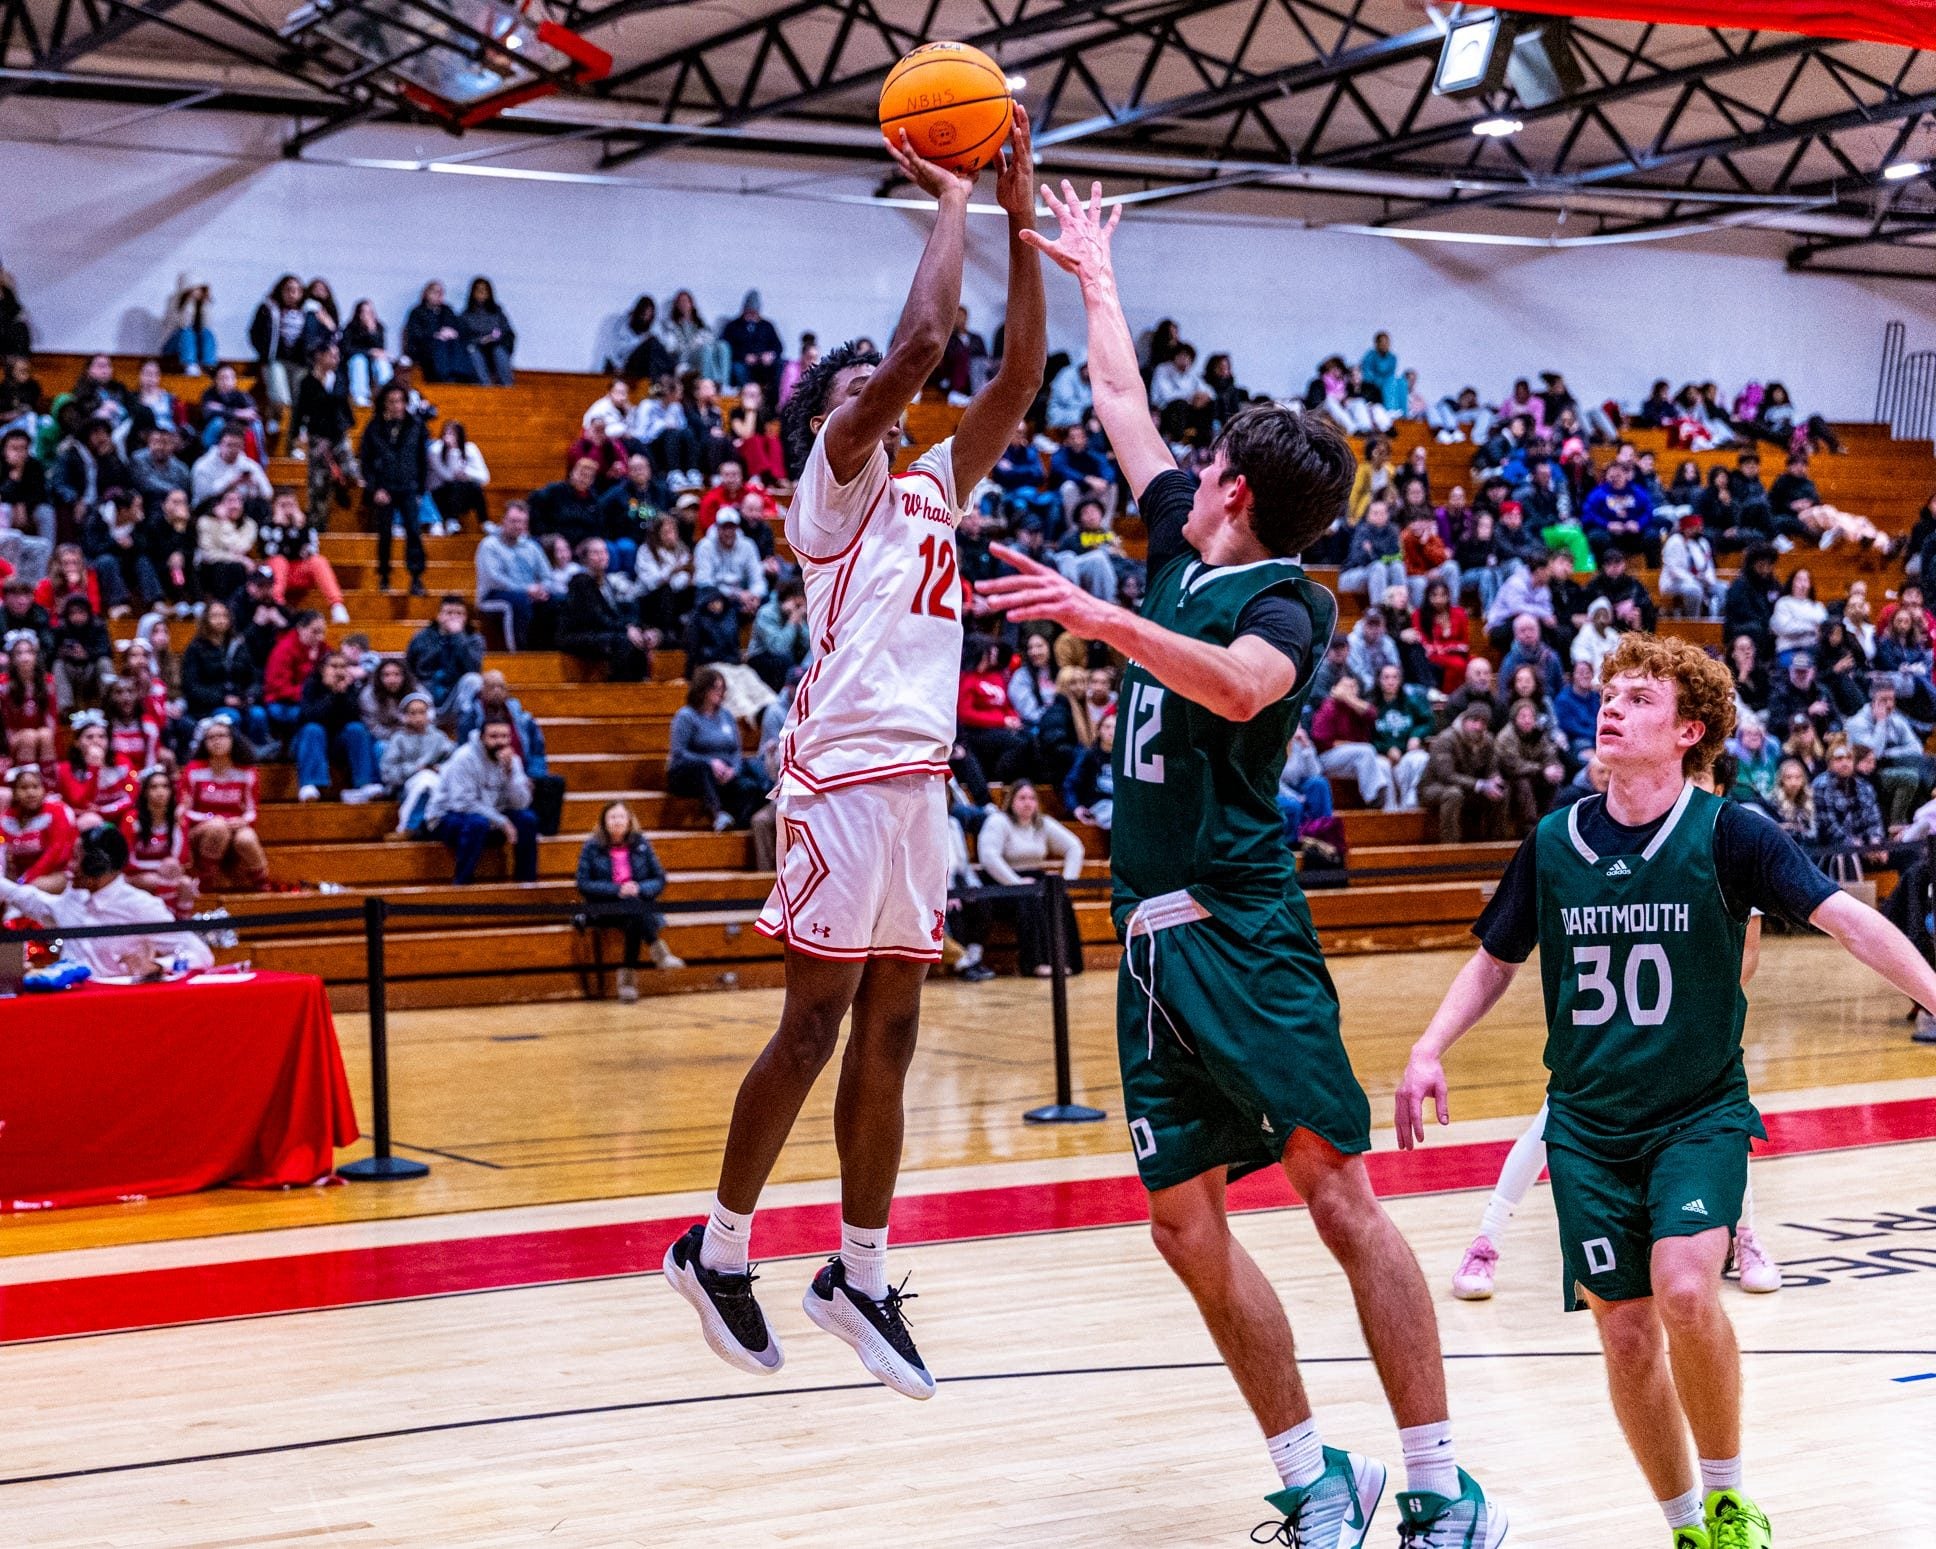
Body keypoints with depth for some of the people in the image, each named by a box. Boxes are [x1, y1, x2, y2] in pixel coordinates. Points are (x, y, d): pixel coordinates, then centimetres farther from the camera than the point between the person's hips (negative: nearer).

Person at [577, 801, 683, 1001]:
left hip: (639, 905, 2)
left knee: (633, 922, -35)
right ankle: (658, 950, -42)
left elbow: (659, 879, 9)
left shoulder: (641, 843, 8)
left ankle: (628, 976, -36)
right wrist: (617, 890, -14)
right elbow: (583, 884, -1)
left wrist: (640, 889, -13)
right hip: (605, 907, -2)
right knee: (635, 909, -35)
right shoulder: (592, 846, 3)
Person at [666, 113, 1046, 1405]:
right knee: (815, 1026, -5)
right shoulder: (834, 479, -2)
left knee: (888, 1036, 9)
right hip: (846, 776, -8)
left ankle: (862, 1277, 15)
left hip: (921, 780, 8)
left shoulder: (933, 488, 20)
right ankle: (720, 1249, 8)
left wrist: (1022, 222, 9)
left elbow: (1018, 380, 13)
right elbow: (920, 344, -15)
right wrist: (952, 203, -5)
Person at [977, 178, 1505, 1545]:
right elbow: (1122, 400, 30)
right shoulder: (1184, 554, 17)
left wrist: (1102, 618, -34)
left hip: (1241, 929, -8)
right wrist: (1093, 275, 38)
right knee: (1187, 1221, 4)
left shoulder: (1290, 601, -5)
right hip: (1154, 933, 8)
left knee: (1339, 1193, -10)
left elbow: (1237, 685, -28)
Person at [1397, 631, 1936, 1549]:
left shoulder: (1727, 833, -9)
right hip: (1588, 1126, 3)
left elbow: (1849, 921, -17)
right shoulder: (1553, 844, 1)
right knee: (1626, 1335, 1)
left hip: (1700, 1116, -3)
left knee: (1684, 1291, -24)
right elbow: (1495, 961, 14)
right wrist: (1430, 1048, 0)